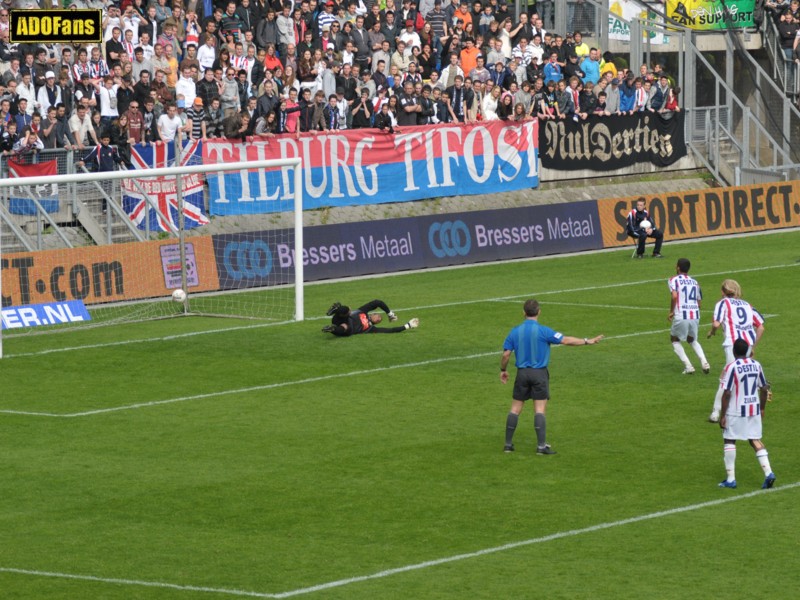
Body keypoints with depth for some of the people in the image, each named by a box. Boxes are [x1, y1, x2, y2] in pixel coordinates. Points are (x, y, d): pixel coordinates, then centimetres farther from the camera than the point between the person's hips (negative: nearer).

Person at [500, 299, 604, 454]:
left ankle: (508, 444, 12)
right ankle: (541, 446, -4)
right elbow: (565, 340, -12)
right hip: (539, 373, -3)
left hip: (522, 373, 3)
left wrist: (503, 370, 16)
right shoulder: (543, 331, -11)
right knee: (539, 409, -1)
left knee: (515, 409, 9)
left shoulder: (515, 332, 0)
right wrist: (587, 341, -4)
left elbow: (506, 354, 0)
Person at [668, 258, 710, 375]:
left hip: (681, 316, -5)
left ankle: (688, 366, 4)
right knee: (692, 340, 28)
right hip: (695, 315, 5)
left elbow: (674, 296, -17)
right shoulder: (695, 282, 17)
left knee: (675, 340, 19)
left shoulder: (674, 280, 0)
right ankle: (704, 362, 5)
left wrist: (671, 312, -6)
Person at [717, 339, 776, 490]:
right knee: (755, 440, 12)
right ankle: (768, 472, -3)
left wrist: (723, 416, -9)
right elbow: (764, 389, 10)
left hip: (736, 411, -5)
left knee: (729, 441, 7)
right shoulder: (756, 365, 3)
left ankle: (730, 479, 4)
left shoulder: (731, 367, -14)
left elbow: (727, 393, -15)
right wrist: (762, 408, 23)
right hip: (754, 409, 5)